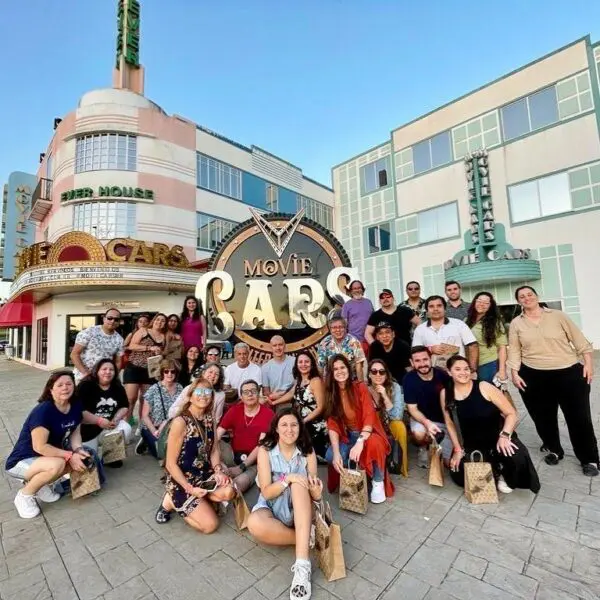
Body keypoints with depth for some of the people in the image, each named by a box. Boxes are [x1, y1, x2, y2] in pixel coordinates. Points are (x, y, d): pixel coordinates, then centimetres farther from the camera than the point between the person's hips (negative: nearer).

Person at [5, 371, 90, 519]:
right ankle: (24, 495, -4)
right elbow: (40, 447, -29)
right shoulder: (43, 411, -28)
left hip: (50, 455, 7)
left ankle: (40, 484, 9)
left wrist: (78, 450, -21)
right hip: (21, 461, -7)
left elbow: (75, 433, -2)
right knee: (57, 464, -34)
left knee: (82, 459, -11)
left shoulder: (75, 407, -8)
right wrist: (70, 455, -26)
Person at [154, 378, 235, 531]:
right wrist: (190, 489, -19)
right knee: (210, 525, -11)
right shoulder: (180, 422, -20)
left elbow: (213, 450, 6)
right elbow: (171, 464, -16)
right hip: (181, 480, -6)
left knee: (228, 492, -22)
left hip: (205, 475, 6)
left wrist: (218, 471, -12)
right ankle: (172, 502, 10)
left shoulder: (209, 419, 0)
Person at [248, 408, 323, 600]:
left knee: (299, 483, -33)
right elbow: (266, 492, -14)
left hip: (300, 511, 1)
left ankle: (303, 565, -37)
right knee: (255, 524, -36)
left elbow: (315, 495, -5)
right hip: (272, 508, 0)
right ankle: (305, 539, -14)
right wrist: (287, 478, -31)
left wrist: (316, 491, -29)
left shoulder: (308, 452, -6)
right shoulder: (265, 450, -11)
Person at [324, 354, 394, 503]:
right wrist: (336, 452, -25)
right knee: (330, 456, -27)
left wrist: (360, 442, -35)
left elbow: (369, 417, -20)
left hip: (366, 434, -2)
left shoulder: (360, 387, -11)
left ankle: (378, 481, -8)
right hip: (347, 436, 3)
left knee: (373, 445, -37)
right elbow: (332, 424, -11)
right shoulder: (331, 394, -4)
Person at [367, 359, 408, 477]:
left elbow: (397, 416, -25)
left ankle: (396, 462, -10)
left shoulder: (395, 387, -19)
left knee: (399, 426, -30)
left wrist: (385, 396, -35)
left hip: (389, 424, 1)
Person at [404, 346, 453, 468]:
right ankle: (423, 448, 2)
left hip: (445, 420, 2)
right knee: (419, 433, -35)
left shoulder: (442, 375, -17)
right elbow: (412, 408, -17)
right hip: (423, 418, -2)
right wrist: (427, 423, -35)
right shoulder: (409, 379, -20)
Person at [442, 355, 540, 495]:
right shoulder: (445, 394, -10)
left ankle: (505, 477, 7)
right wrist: (457, 449, -3)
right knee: (458, 476, -12)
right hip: (472, 444, 3)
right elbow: (450, 424, 0)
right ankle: (494, 471, 19)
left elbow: (511, 413, -14)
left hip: (498, 437, -2)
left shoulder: (484, 387, -17)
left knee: (518, 458, -32)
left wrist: (504, 436, -27)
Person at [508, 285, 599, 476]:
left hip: (569, 373, -1)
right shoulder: (516, 323, 1)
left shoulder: (557, 316, 0)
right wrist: (514, 372, -5)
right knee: (543, 417, 12)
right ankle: (554, 450, 33)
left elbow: (578, 339, 3)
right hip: (533, 377, 1)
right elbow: (514, 350, 1)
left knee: (579, 417, 7)